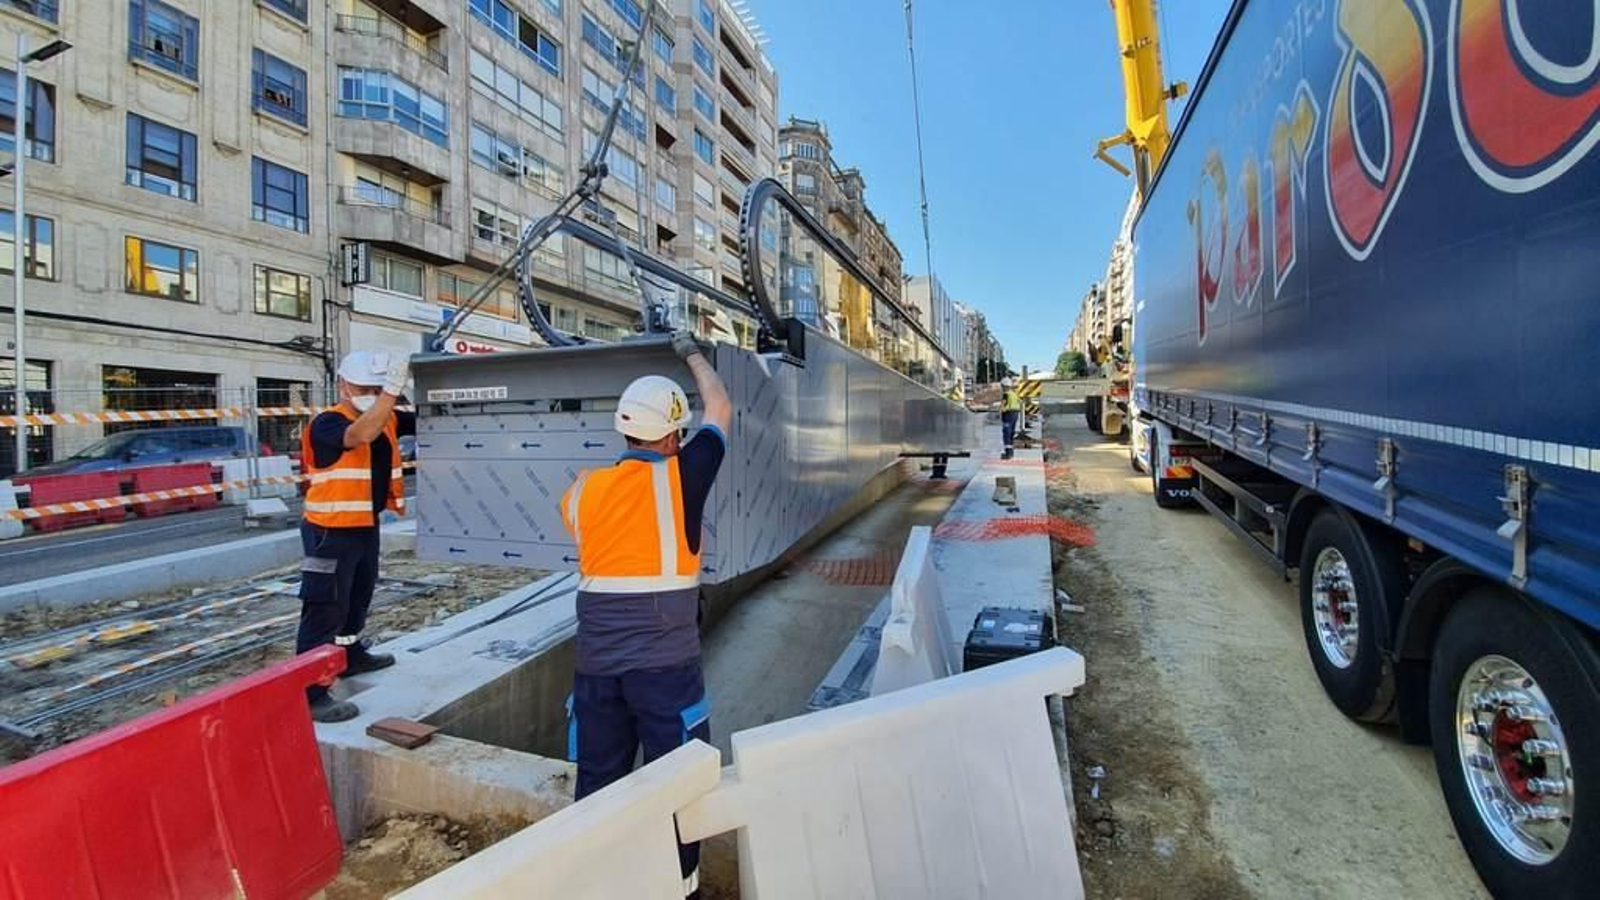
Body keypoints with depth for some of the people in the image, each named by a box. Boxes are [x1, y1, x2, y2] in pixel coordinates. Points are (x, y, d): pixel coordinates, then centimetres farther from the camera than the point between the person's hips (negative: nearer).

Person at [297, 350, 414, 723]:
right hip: (330, 532, -8)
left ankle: (351, 655, 45)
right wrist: (392, 390, -44)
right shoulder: (327, 424, -17)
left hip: (366, 527, 8)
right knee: (325, 610, -5)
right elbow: (361, 435, -38)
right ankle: (310, 693, 2)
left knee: (358, 598, 25)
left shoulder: (388, 419, 6)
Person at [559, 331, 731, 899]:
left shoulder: (584, 487, 1)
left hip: (595, 661, 5)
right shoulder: (680, 478, -9)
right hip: (664, 661, -4)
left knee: (597, 779, 19)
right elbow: (720, 409, 6)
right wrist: (692, 353, 22)